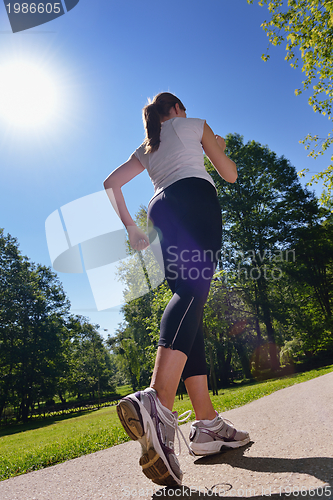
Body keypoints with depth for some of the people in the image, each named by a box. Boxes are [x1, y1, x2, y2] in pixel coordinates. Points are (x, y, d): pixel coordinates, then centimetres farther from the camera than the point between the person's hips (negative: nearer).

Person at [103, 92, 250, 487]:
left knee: (188, 295, -3)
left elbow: (111, 183, 27)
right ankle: (157, 400, -50)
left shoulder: (146, 148, 36)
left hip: (161, 211, 5)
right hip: (195, 195, -5)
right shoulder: (193, 125, 25)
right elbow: (230, 175, 24)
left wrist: (130, 227, 24)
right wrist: (219, 147, 46)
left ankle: (207, 424, -8)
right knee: (195, 289, -26)